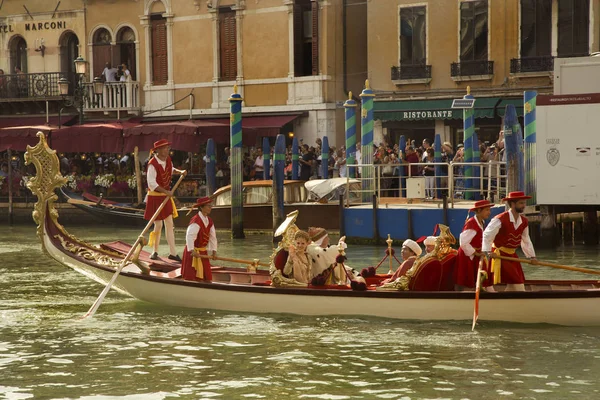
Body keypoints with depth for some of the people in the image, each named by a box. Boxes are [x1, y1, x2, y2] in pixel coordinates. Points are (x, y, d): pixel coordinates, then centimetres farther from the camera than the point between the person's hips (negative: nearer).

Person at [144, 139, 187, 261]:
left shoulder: (167, 160, 2)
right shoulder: (152, 165, -22)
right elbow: (152, 183, -26)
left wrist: (180, 172, 5)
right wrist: (166, 192, -28)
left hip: (166, 196, 7)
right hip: (155, 197, -7)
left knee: (169, 224, 6)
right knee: (158, 225, -3)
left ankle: (173, 253, 9)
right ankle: (155, 252, 14)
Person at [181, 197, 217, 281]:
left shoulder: (209, 221, 6)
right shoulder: (196, 221, -21)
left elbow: (213, 237, 8)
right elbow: (189, 236, -32)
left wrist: (214, 251, -1)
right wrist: (192, 250, -40)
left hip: (203, 251, 8)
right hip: (193, 252, -8)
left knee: (206, 276, 10)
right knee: (191, 276, -6)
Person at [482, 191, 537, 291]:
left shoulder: (524, 222, 4)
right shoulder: (500, 219, -19)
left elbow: (526, 241, 13)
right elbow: (487, 235, -17)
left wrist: (532, 256, 7)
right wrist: (488, 251, -22)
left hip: (512, 255, 8)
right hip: (500, 255, -8)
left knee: (512, 285, 9)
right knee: (517, 283, -13)